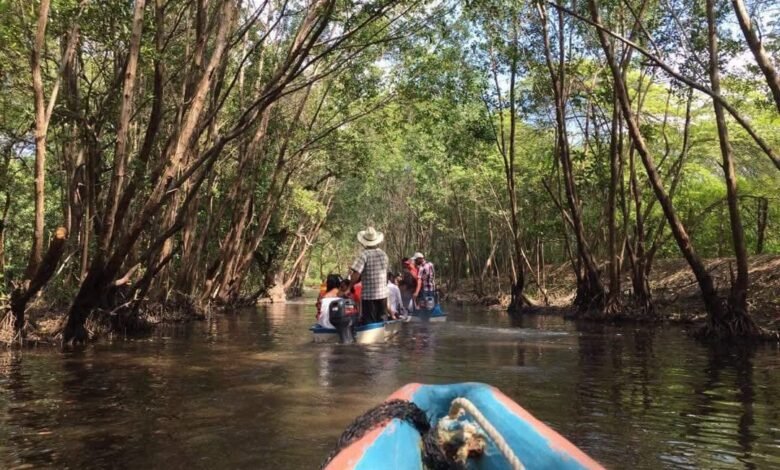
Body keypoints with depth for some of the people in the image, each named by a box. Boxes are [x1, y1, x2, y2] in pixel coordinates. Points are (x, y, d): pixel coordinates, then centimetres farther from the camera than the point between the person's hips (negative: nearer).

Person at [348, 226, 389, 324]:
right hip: (383, 294, 5)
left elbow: (356, 275, -18)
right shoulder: (383, 254, 6)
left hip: (368, 295, -5)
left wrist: (350, 286, -3)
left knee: (369, 323, 1)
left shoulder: (364, 255, -12)